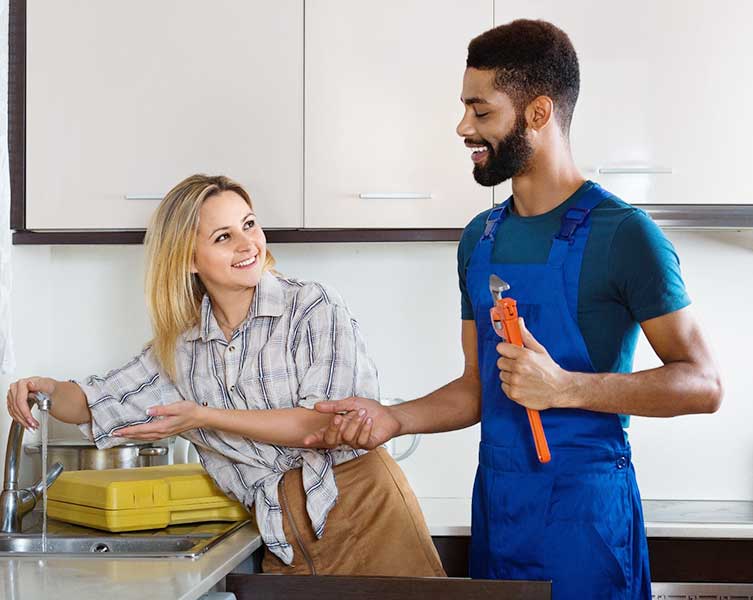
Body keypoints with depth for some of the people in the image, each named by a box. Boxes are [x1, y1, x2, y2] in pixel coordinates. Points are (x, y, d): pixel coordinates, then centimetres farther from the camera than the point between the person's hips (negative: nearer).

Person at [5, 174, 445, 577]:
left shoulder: (314, 308, -5)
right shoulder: (182, 348, 10)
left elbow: (324, 422, -13)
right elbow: (95, 404, 17)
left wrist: (206, 417, -14)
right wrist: (46, 389, -5)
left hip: (362, 509, -4)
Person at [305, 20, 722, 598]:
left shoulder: (621, 232, -11)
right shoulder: (480, 238, 10)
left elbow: (702, 385, -14)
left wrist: (563, 387, -23)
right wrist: (395, 418, -2)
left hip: (583, 507, -6)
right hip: (495, 502, 6)